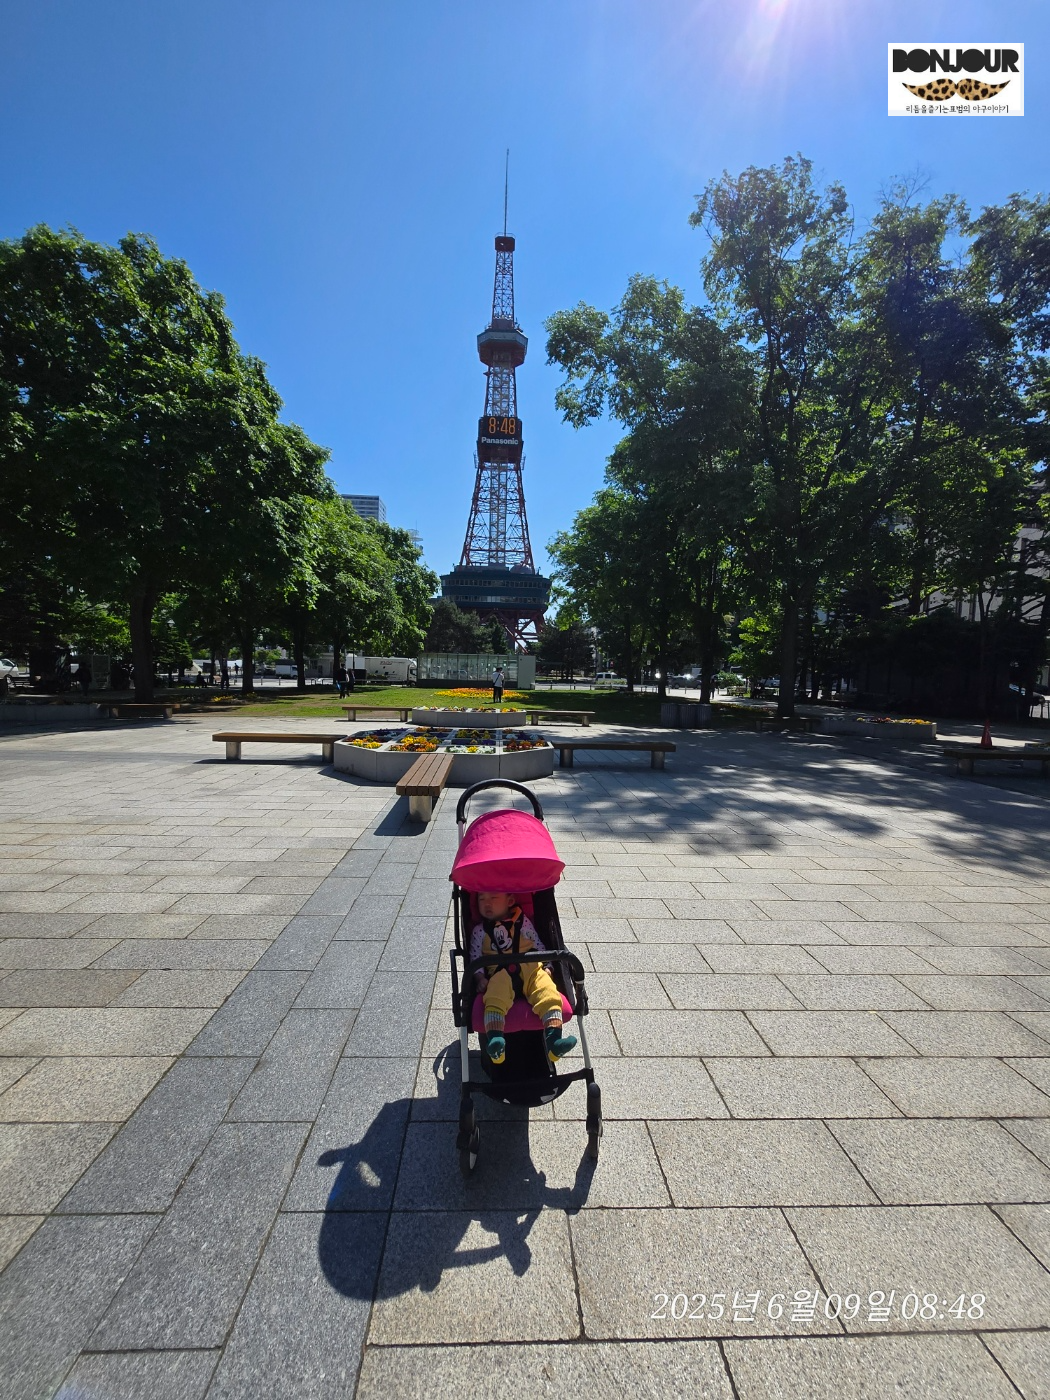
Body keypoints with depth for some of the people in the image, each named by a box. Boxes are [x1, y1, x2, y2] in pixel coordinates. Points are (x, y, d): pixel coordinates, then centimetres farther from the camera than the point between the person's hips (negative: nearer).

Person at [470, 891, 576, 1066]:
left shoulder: (522, 921, 16)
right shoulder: (480, 930, 16)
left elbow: (538, 944, 19)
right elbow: (475, 956, 14)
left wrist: (545, 966, 7)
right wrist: (480, 977, -1)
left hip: (530, 968, 1)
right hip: (499, 973, -1)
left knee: (548, 992, -26)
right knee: (495, 999, -33)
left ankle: (553, 1038, -35)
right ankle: (495, 1040, -43)